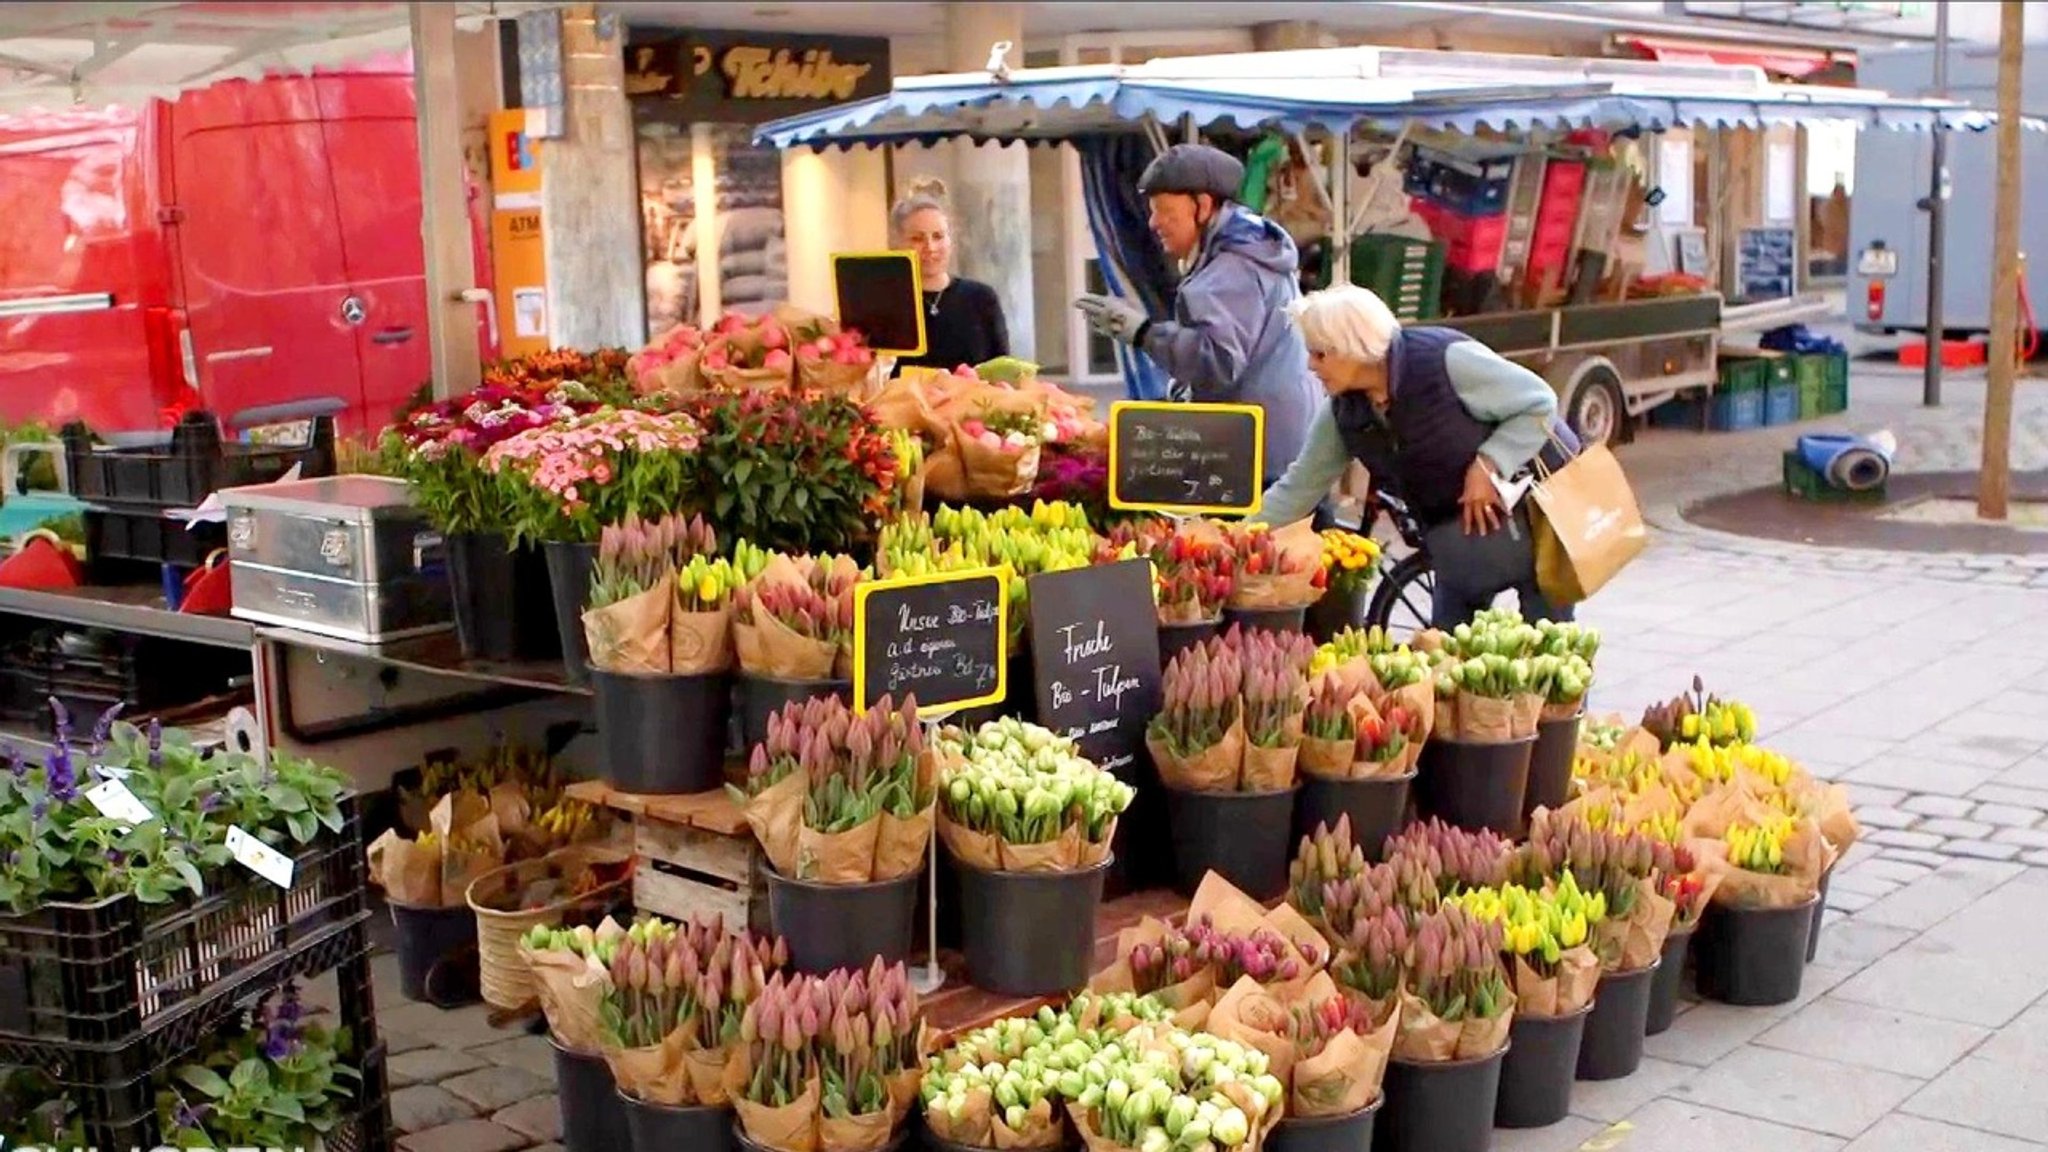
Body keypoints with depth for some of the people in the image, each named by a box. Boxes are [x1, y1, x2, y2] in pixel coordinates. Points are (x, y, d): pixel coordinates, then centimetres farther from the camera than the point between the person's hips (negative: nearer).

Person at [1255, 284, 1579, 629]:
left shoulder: (1447, 359, -26)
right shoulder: (1344, 414, -6)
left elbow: (1541, 402, -19)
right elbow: (1297, 489, 0)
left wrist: (1489, 465, -26)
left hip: (1533, 510, -6)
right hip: (1460, 535, 7)